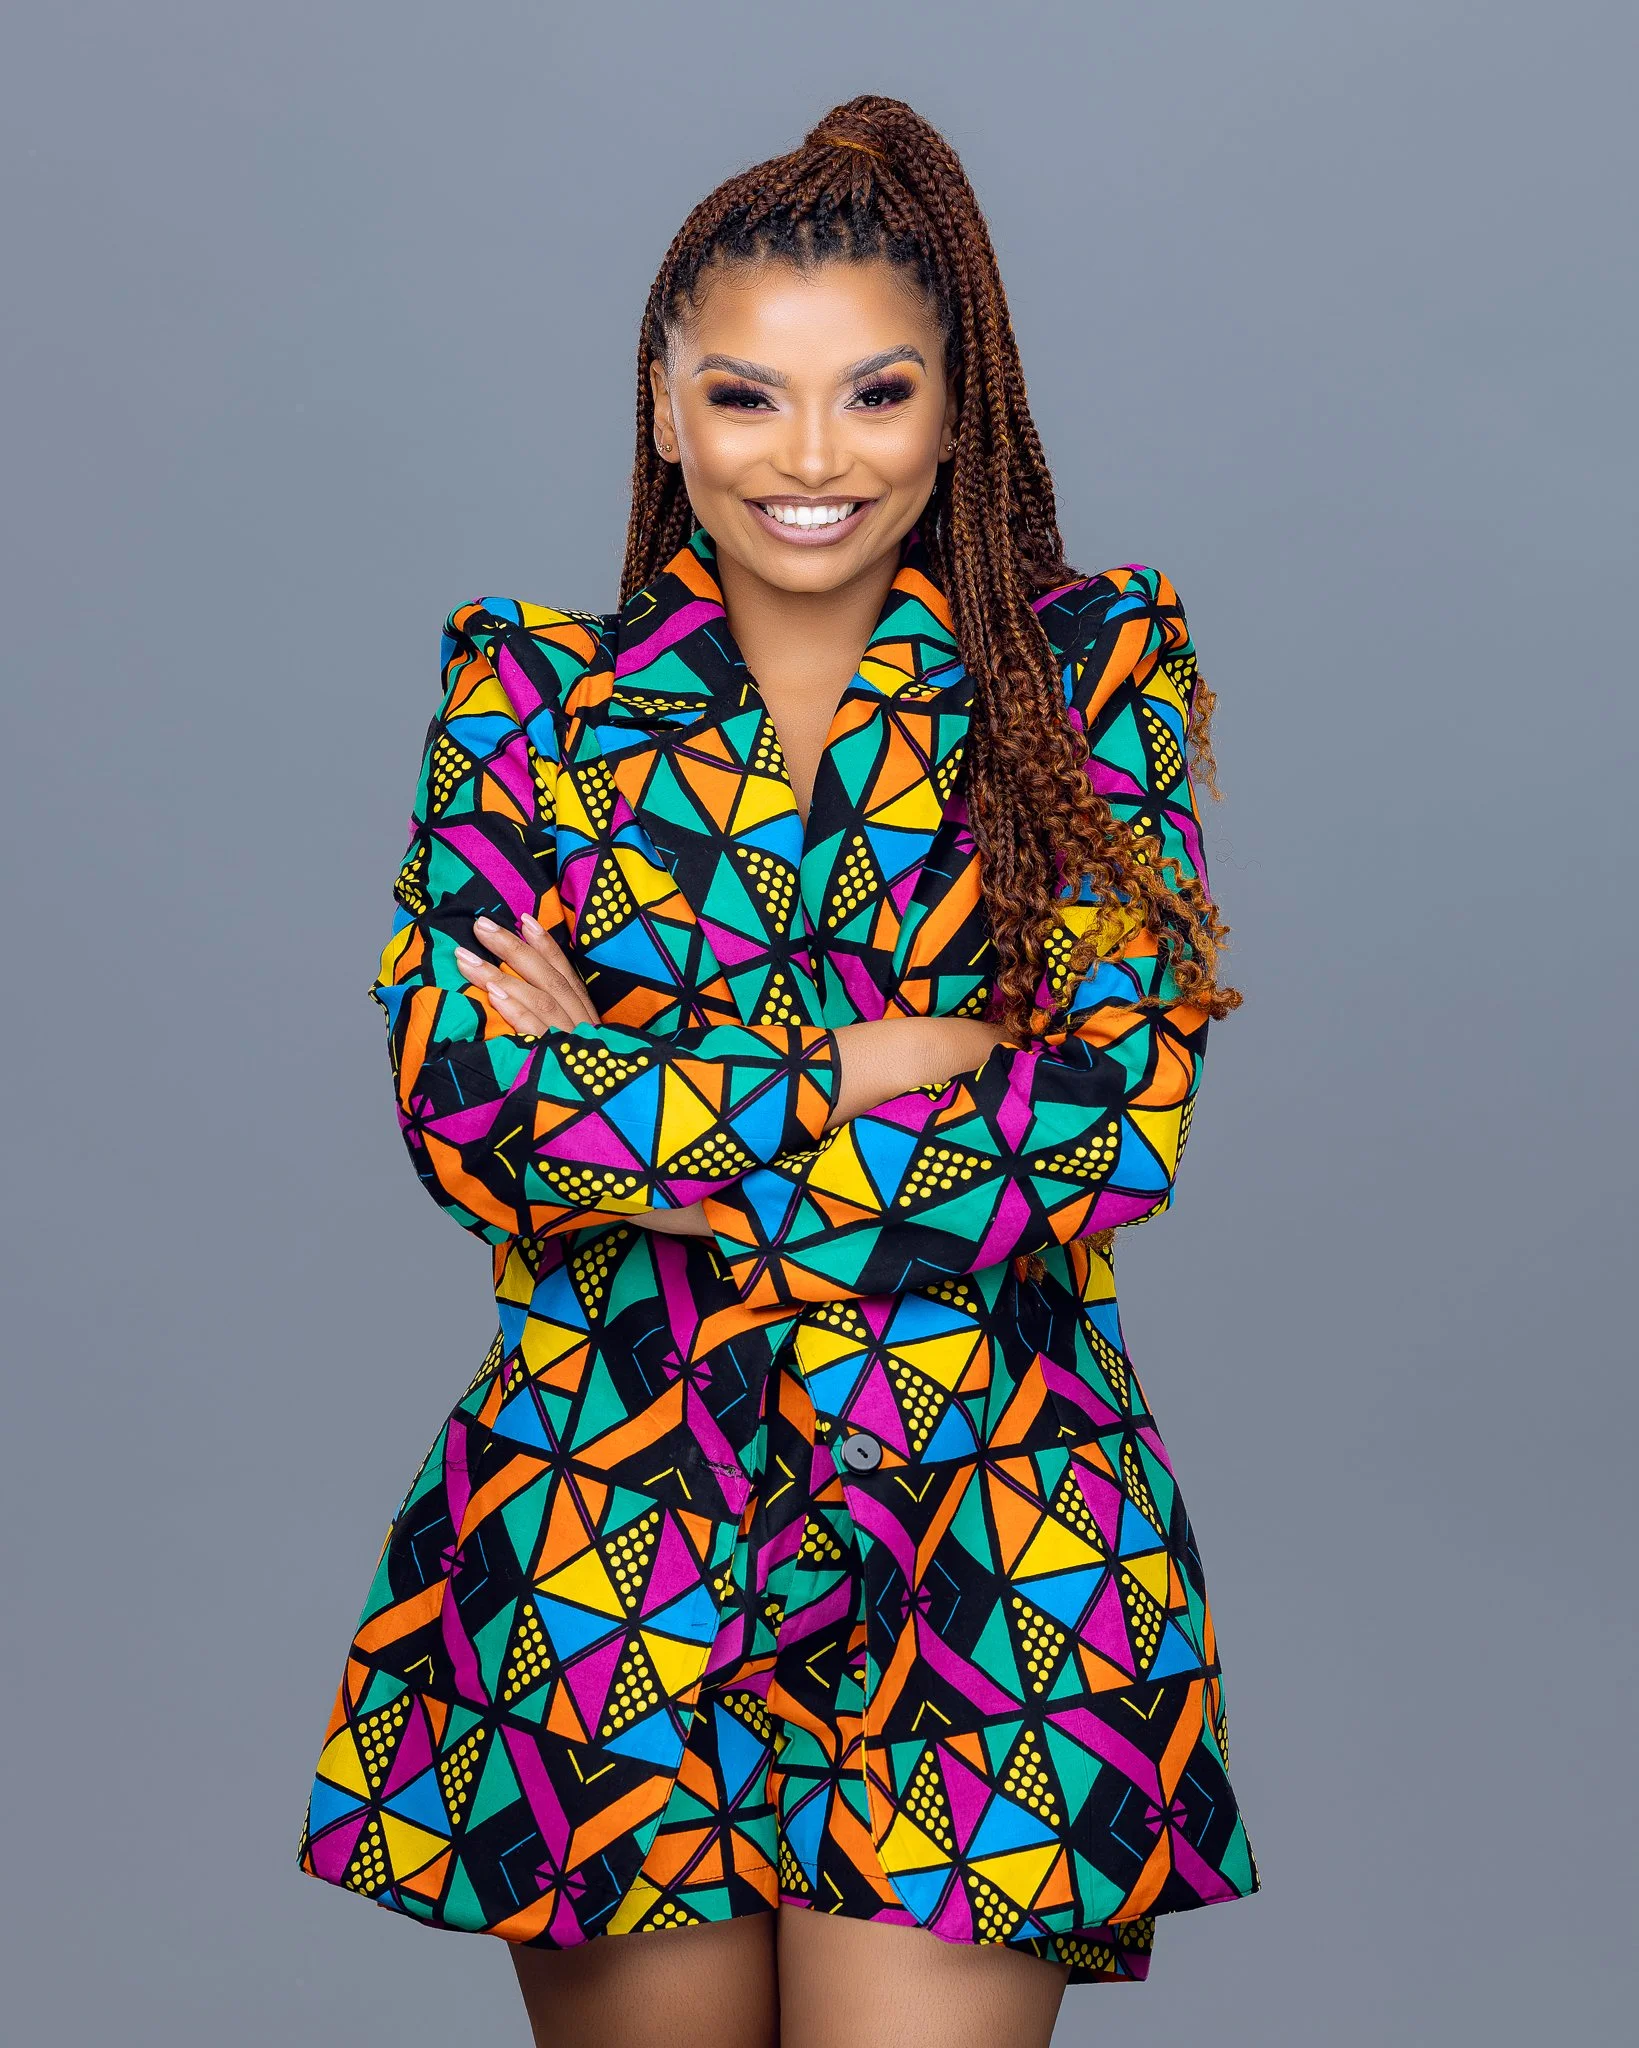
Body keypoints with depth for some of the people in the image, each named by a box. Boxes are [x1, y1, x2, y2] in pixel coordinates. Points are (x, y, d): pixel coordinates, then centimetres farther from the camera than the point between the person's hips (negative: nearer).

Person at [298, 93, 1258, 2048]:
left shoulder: (1094, 674, 3)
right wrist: (878, 1065, -11)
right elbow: (462, 1111, -6)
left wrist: (630, 1082, -8)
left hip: (987, 1547, -1)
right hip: (593, 1552, 1)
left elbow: (1121, 1128, -6)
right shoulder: (529, 693, 5)